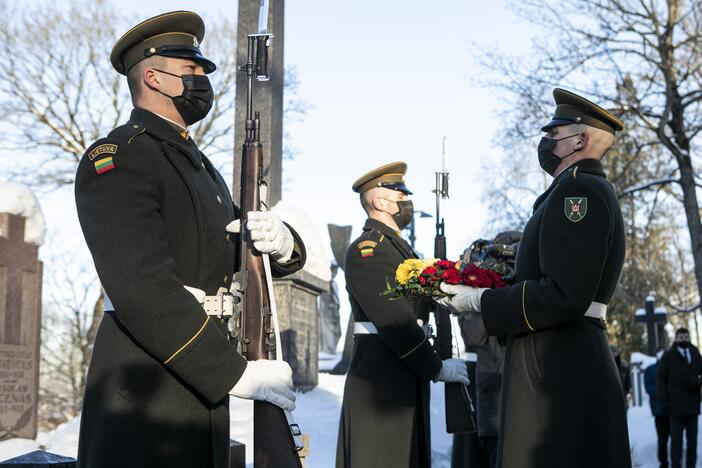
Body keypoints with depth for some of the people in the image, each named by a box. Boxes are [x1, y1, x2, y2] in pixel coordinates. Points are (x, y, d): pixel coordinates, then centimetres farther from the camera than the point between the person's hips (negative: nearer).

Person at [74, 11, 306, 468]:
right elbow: (142, 287, -21)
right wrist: (235, 372, -22)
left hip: (200, 373, 9)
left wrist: (282, 243, -8)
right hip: (145, 383, -8)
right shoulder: (117, 157, -10)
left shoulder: (200, 166, 19)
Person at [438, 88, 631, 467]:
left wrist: (480, 302, -12)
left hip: (555, 369, -10)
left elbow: (564, 296, -21)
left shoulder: (577, 189, -12)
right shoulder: (591, 189, 20)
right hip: (579, 359, 10)